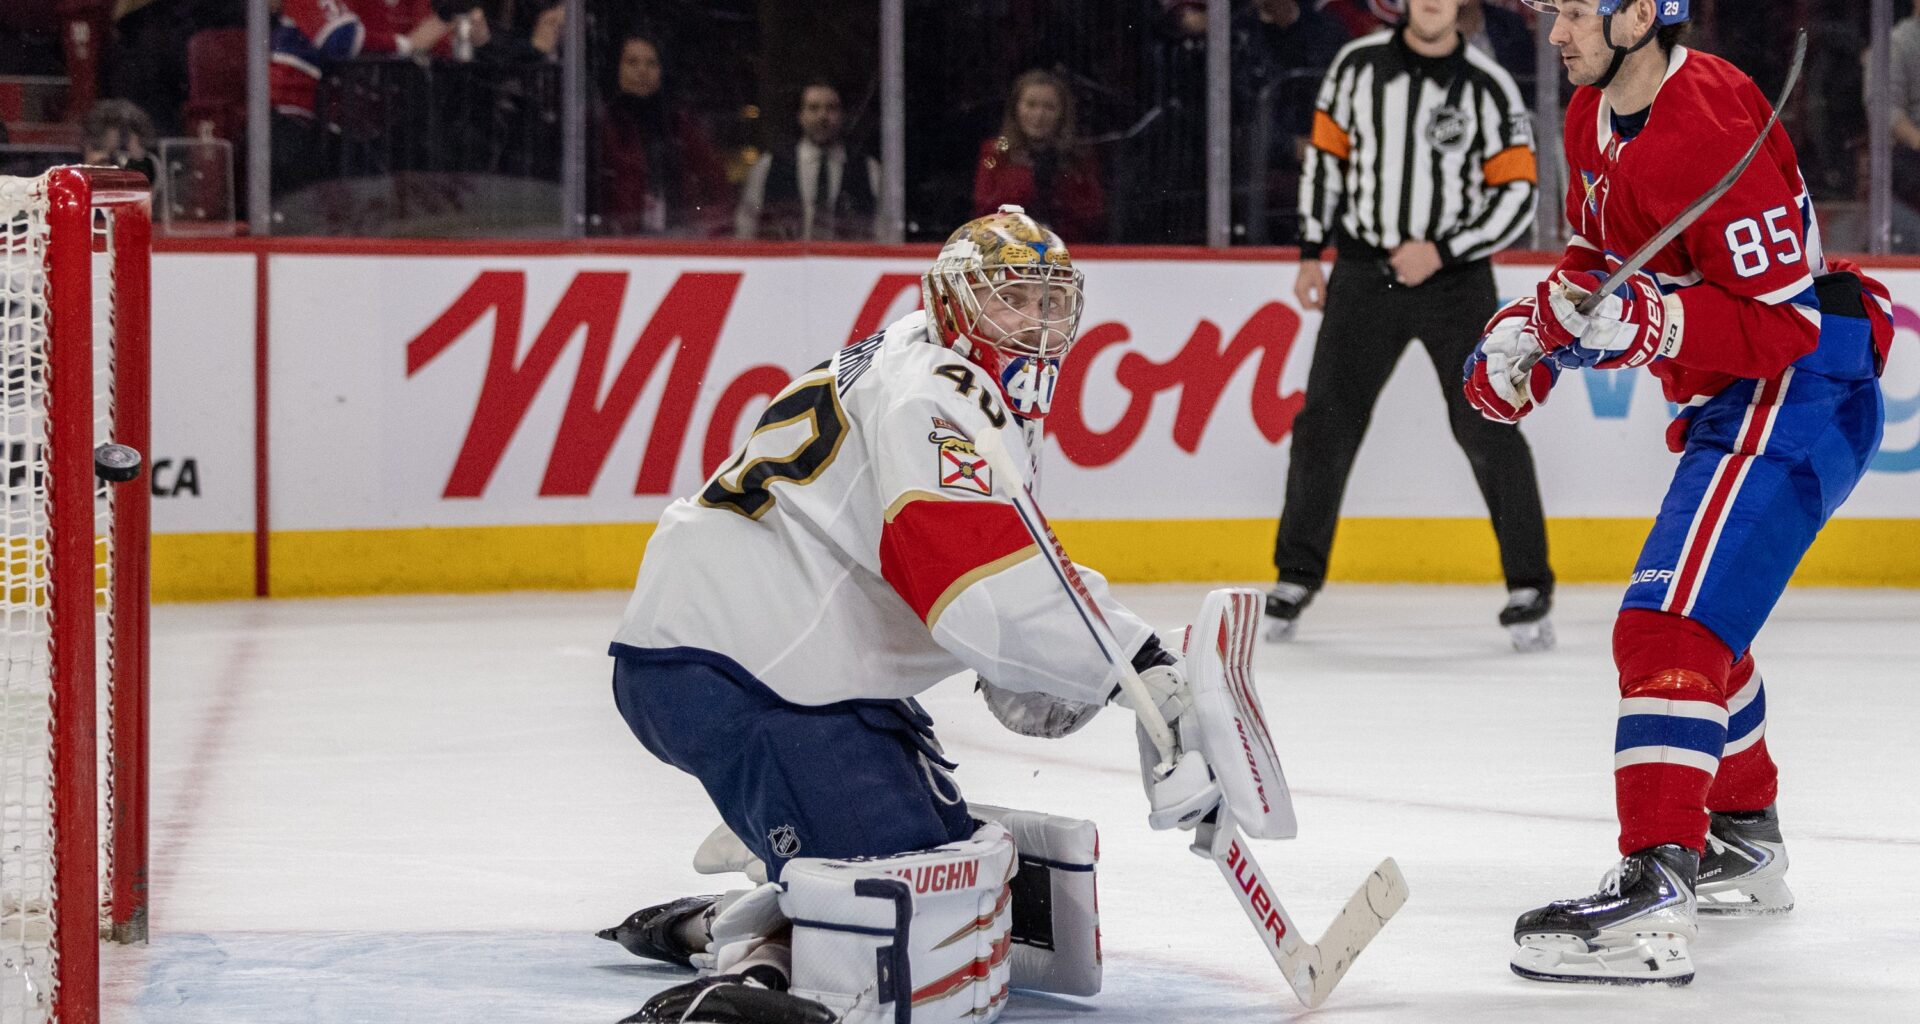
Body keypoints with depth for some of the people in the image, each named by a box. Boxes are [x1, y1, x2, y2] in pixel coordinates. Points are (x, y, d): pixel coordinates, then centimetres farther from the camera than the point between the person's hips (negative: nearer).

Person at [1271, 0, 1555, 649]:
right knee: (1326, 421, 1)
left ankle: (1529, 589, -1)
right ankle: (1296, 580, 14)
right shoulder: (1359, 65, 2)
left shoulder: (1488, 86, -6)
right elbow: (1326, 156, 11)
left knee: (1486, 427, -8)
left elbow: (1517, 194, -6)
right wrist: (1312, 253, 7)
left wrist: (1441, 251, -15)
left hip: (1454, 277, -2)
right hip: (1364, 273, 2)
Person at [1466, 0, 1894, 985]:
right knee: (1700, 617, 27)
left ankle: (1653, 899, -32)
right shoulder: (1594, 117, 6)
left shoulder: (1709, 133, -25)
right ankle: (1743, 847, 45)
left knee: (1668, 625, -23)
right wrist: (1532, 328, 6)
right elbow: (1598, 255, 22)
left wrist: (1647, 323, -36)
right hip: (1736, 402, 11)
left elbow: (1784, 321, -26)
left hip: (1799, 395, -11)